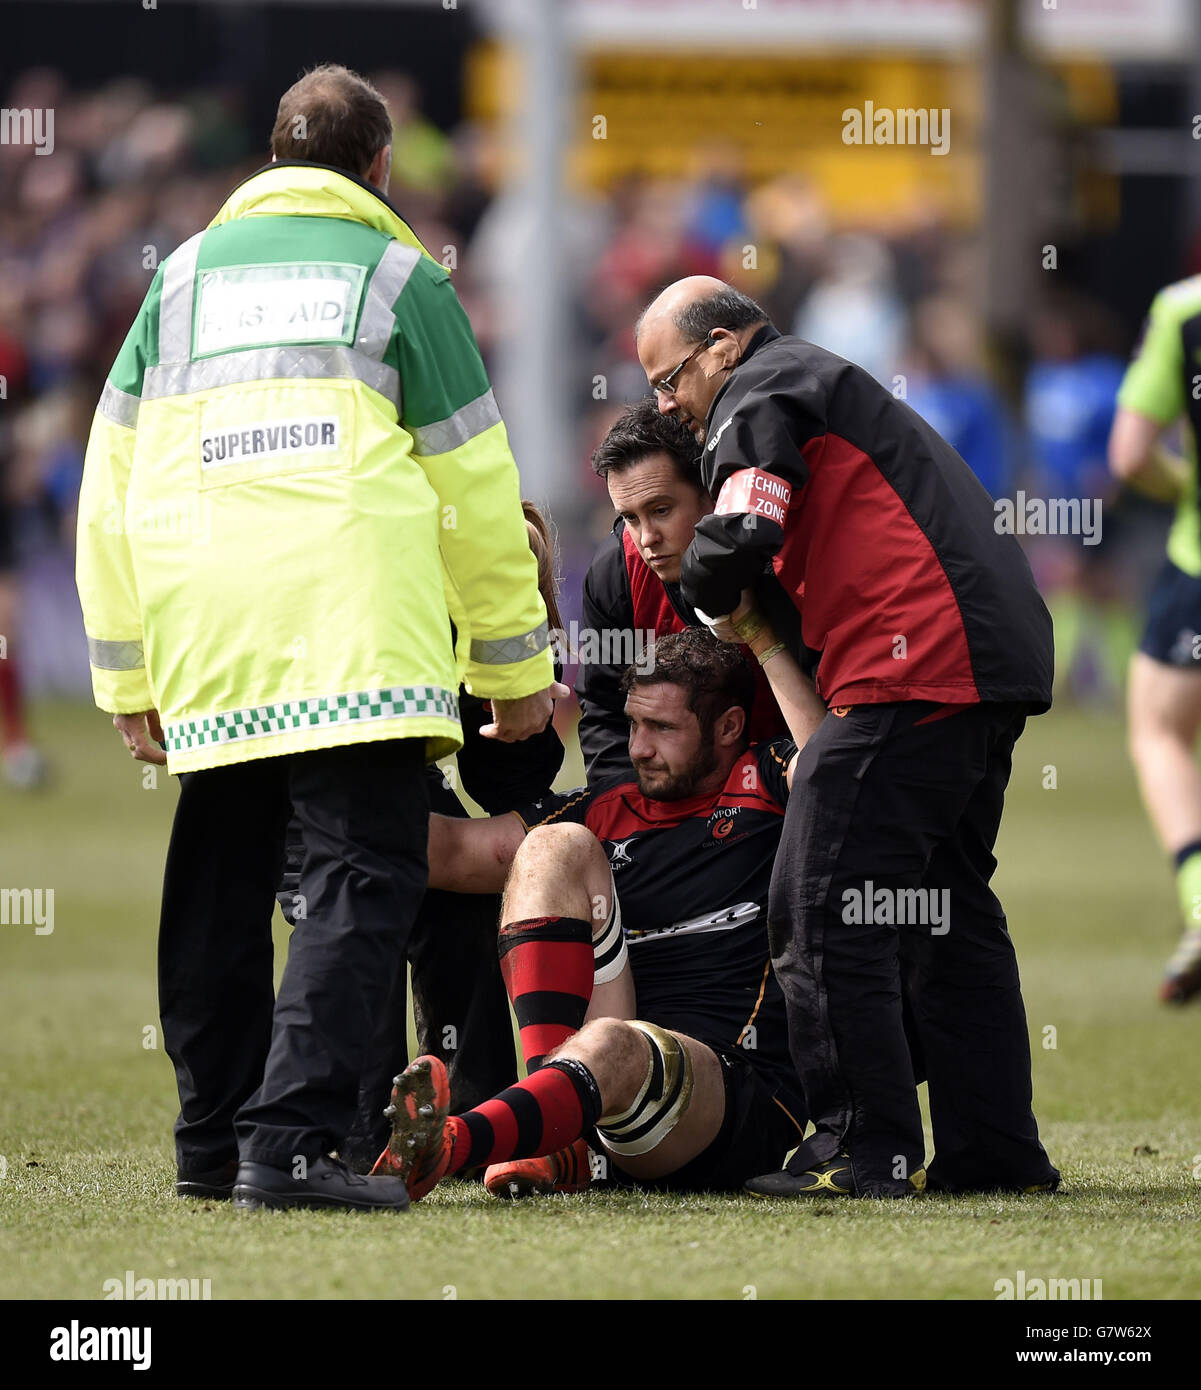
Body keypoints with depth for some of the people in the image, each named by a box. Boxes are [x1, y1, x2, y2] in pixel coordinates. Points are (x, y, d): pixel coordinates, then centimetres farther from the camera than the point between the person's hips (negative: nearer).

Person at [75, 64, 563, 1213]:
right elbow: (474, 485, 11)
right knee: (361, 874, -7)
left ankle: (214, 1143, 17)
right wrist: (515, 667, 19)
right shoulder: (399, 276, 11)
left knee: (218, 883, 14)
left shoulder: (183, 274, 21)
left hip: (200, 639, 4)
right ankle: (287, 1140, -21)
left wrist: (126, 677, 22)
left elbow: (109, 483, 18)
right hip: (356, 640, -4)